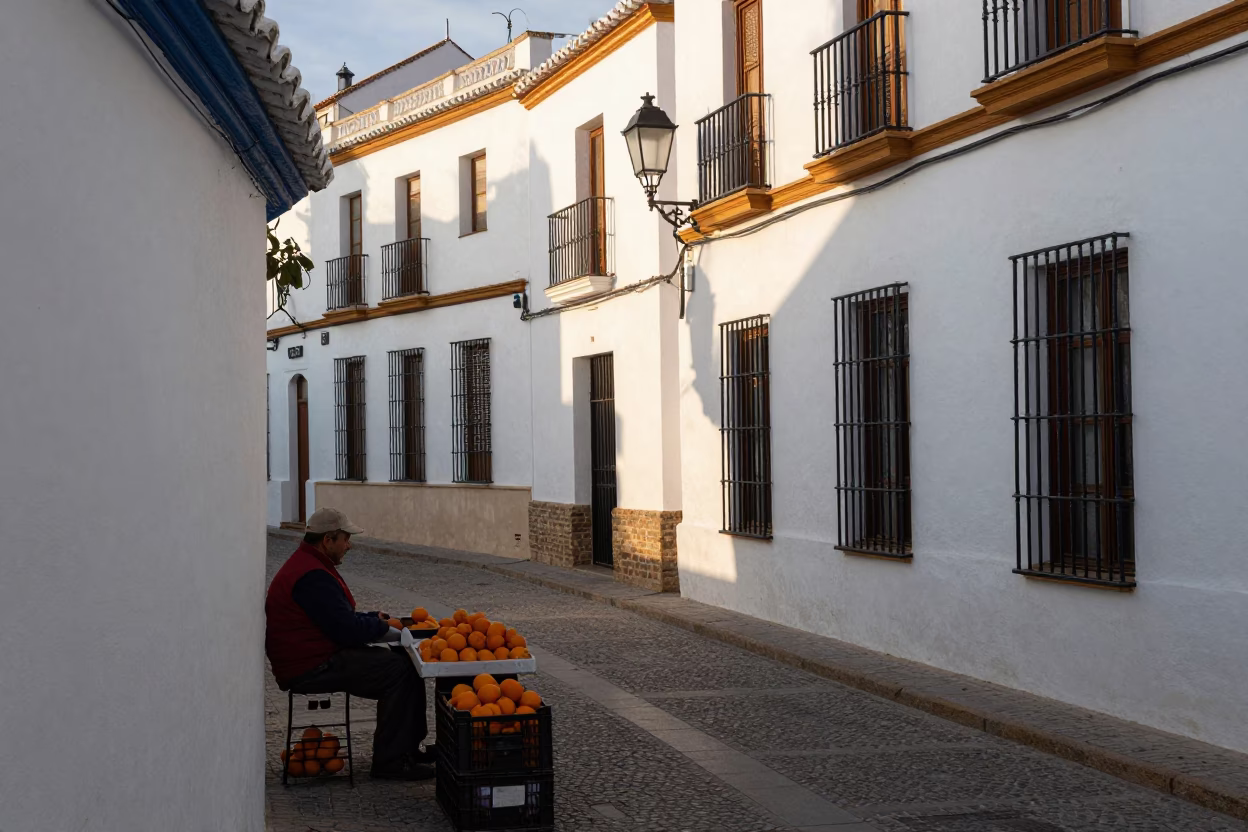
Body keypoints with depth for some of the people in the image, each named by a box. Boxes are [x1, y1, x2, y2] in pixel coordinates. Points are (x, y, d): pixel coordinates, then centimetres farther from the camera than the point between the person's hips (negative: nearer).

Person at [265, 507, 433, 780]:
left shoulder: (307, 565, 17)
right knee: (399, 669, -19)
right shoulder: (312, 576, -20)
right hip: (312, 668, -11)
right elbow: (347, 630, -23)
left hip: (319, 657, 11)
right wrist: (381, 628, -5)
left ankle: (407, 747, 12)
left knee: (401, 659, 8)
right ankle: (389, 762, -14)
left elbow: (338, 618, 25)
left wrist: (373, 619, 11)